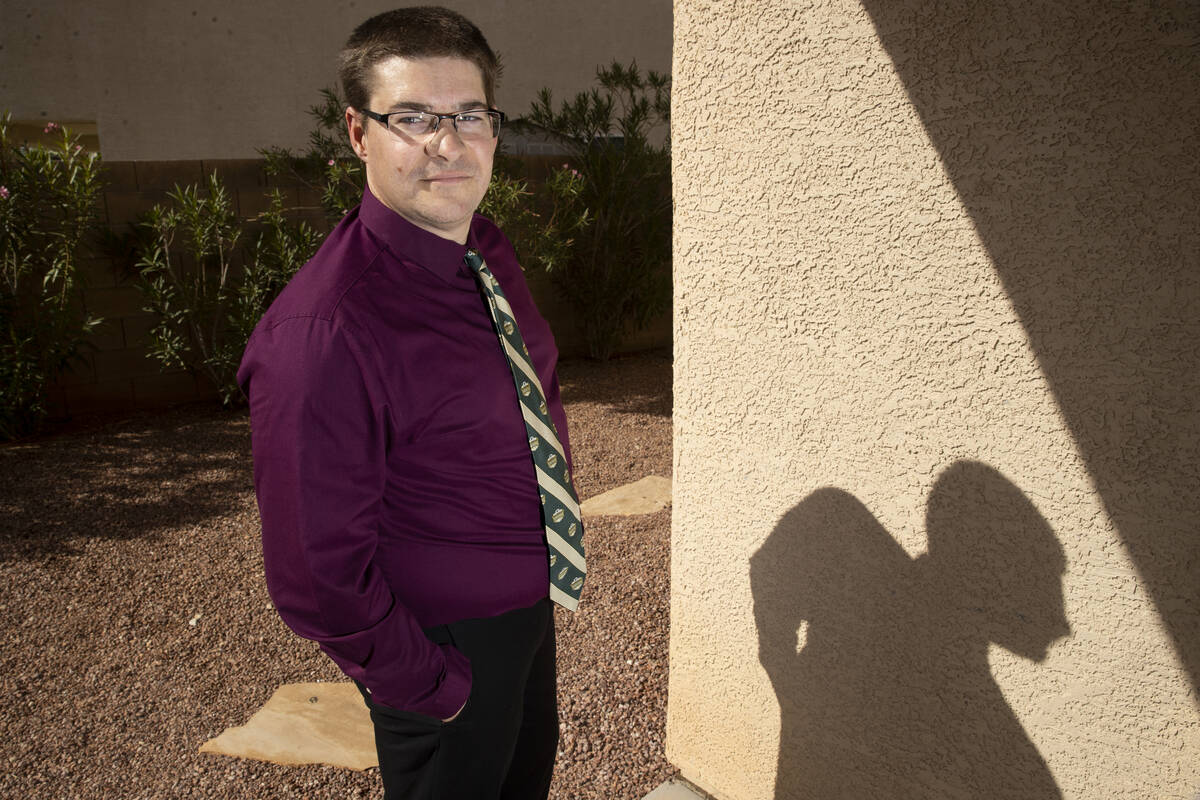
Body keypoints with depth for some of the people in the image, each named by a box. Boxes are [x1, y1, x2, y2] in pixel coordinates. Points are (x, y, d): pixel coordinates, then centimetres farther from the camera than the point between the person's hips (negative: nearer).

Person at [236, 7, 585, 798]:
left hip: (532, 611, 8)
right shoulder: (319, 333, -29)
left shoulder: (491, 254, -2)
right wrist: (428, 687, -16)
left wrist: (557, 517, 7)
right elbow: (316, 573, -25)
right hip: (446, 642, -8)